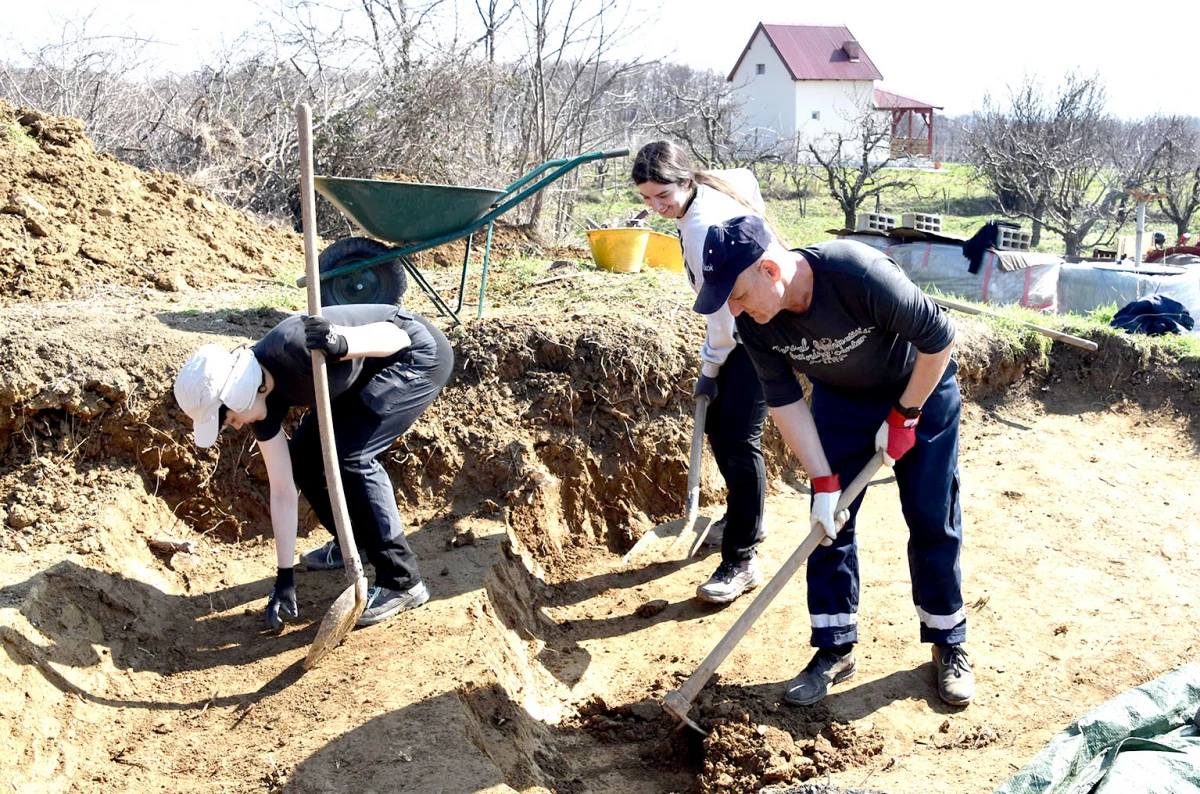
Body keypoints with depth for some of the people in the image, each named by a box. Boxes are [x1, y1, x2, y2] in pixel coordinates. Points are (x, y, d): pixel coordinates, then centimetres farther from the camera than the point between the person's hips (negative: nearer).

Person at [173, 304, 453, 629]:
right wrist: (285, 577, -1)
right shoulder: (261, 394, -8)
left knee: (350, 455, -20)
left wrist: (341, 345, -48)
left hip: (417, 354, -8)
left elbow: (396, 335, -28)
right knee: (302, 457, 6)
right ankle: (354, 542, 31)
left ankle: (402, 583, -11)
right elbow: (282, 490, -3)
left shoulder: (294, 346, -32)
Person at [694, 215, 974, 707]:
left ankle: (948, 644, 18)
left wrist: (904, 417, -19)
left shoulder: (860, 274, -40)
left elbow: (940, 339, -26)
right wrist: (824, 484, -18)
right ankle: (835, 649, 12)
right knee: (828, 523, -1)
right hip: (840, 398, 4)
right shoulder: (753, 322, -24)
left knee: (933, 519, 1)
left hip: (921, 387, -3)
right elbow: (785, 402, -15)